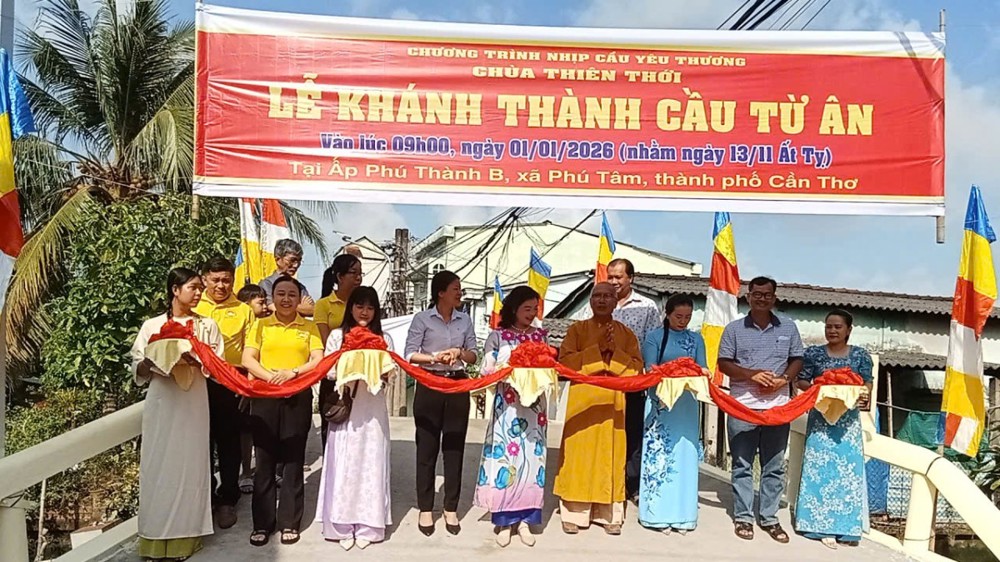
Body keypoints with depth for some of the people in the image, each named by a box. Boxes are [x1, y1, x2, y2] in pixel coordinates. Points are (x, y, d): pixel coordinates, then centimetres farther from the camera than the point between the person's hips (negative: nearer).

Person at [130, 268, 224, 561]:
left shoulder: (207, 325, 6)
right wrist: (152, 361, -14)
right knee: (158, 465, 2)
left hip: (193, 404, 0)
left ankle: (185, 536, 11)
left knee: (188, 465, 2)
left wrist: (196, 361, -15)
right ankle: (157, 537, 12)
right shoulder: (152, 325, 6)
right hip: (161, 403, 0)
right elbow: (138, 371, 6)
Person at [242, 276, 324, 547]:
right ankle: (263, 523, 14)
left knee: (293, 461, 4)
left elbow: (318, 359, -2)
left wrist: (293, 372, -18)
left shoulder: (309, 327, 7)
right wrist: (270, 376, -18)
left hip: (298, 398, 0)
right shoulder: (260, 325, 8)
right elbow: (248, 359, -1)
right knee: (264, 461, 4)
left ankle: (290, 522, 14)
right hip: (264, 397, 1)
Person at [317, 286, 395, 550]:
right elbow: (329, 371, -1)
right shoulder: (337, 335, 6)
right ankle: (342, 526, 11)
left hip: (373, 408, 1)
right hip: (345, 406, 0)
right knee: (343, 465, 2)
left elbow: (388, 374, 3)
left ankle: (367, 526, 11)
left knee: (370, 464, 3)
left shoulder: (384, 339, 8)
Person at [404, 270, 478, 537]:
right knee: (427, 447, 3)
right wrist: (435, 357, -22)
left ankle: (451, 509, 17)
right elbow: (409, 355, -8)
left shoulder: (465, 320, 8)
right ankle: (425, 509, 14)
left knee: (454, 447, 6)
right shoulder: (422, 319, -3)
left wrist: (459, 352, -14)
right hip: (429, 386, -3)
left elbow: (473, 356, 7)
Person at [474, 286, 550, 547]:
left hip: (534, 405, 3)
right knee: (505, 457, -3)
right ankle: (504, 521, 6)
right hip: (507, 405, -2)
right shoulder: (497, 336, 3)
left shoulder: (541, 336, 11)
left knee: (531, 459, 2)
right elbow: (486, 369, -3)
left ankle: (525, 519, 11)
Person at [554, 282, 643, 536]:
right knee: (580, 453, -3)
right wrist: (597, 349, -12)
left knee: (610, 454, 2)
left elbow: (637, 367, 3)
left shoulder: (626, 334, 11)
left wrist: (615, 351, -11)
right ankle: (574, 513, 4)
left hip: (613, 401, 2)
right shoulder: (577, 329, 5)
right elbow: (564, 361, -7)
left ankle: (609, 514, 9)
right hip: (583, 399, -1)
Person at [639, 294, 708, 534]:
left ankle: (681, 515, 13)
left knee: (684, 456, 4)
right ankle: (658, 514, 6)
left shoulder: (696, 339, 12)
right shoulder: (654, 337, 3)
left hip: (687, 404, 3)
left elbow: (701, 367, 3)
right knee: (658, 455, -2)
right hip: (660, 401, -3)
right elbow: (649, 368, -5)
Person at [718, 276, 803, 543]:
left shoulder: (788, 327, 8)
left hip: (778, 406, 2)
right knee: (742, 465, 5)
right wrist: (751, 374, -15)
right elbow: (724, 363, 0)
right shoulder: (734, 329, 2)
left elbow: (797, 360, 11)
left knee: (774, 466, 8)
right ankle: (742, 517, 14)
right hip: (742, 405, -2)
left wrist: (783, 379, -9)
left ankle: (769, 518, 18)